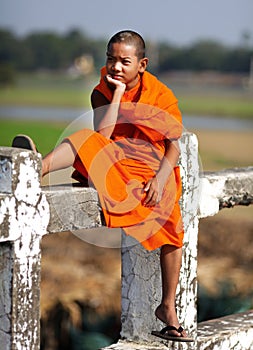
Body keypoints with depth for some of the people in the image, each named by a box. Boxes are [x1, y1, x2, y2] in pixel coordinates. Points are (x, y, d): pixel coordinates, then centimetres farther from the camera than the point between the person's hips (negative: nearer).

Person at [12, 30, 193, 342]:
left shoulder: (161, 96, -4)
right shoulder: (102, 92, -1)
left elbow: (174, 145, -4)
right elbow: (101, 136, -17)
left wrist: (160, 179, -19)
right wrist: (117, 93, -18)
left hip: (150, 171, 0)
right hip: (112, 166, 0)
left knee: (172, 226, -12)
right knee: (86, 139, -30)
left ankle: (167, 308, 1)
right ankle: (38, 167, -61)